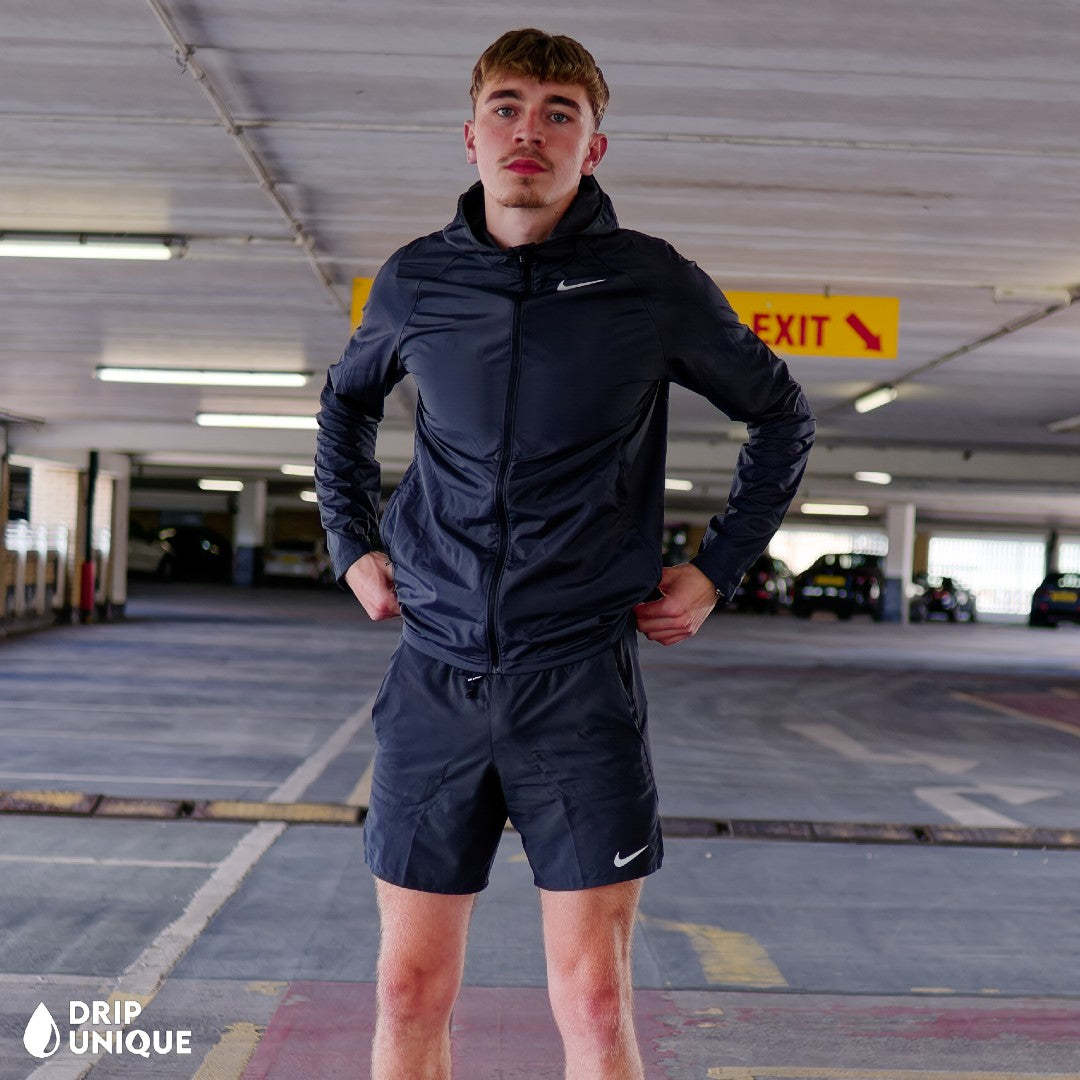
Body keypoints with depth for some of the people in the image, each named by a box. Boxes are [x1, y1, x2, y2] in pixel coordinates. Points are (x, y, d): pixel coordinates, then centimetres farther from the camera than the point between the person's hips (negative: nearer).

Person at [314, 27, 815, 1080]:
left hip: (580, 676, -2)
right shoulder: (414, 282, 4)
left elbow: (782, 418, 12)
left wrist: (717, 569, 6)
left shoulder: (653, 284, -3)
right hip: (435, 673, 2)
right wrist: (352, 546, 15)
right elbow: (344, 404, 25)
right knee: (409, 990, 8)